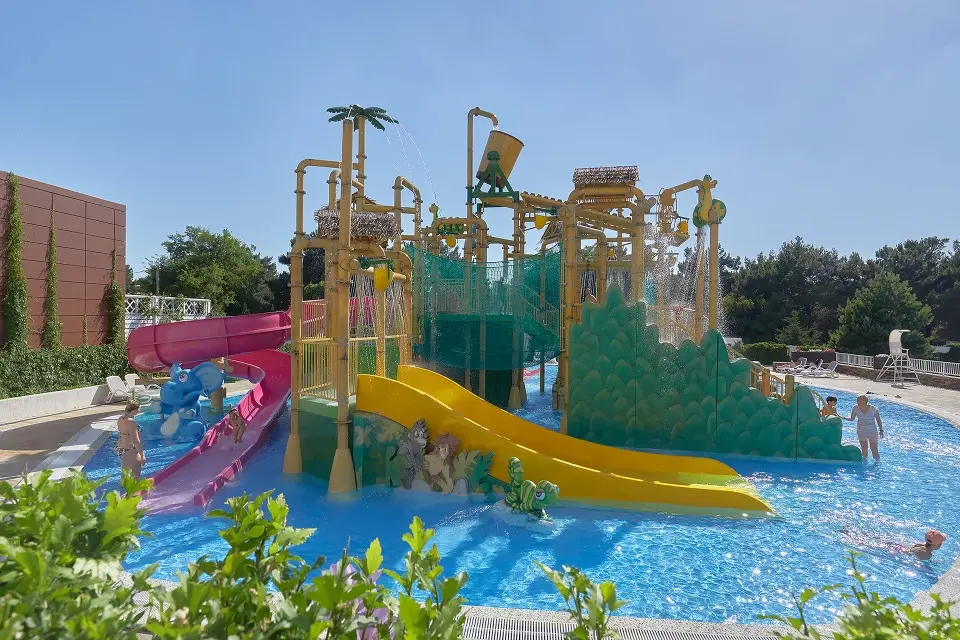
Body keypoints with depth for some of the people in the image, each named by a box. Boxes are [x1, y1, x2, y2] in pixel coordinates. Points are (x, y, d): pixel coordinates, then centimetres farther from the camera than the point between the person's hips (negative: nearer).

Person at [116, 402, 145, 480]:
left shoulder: (121, 419, 2)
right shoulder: (131, 422, -26)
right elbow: (136, 441, -24)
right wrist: (142, 455, -19)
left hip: (121, 449, 9)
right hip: (130, 451, -9)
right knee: (134, 477, 3)